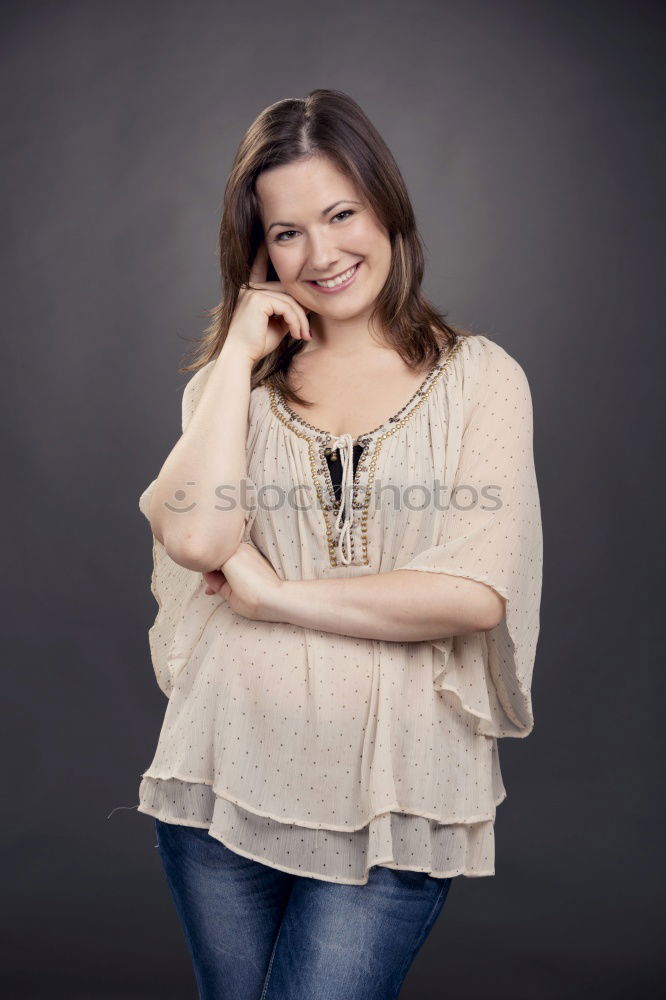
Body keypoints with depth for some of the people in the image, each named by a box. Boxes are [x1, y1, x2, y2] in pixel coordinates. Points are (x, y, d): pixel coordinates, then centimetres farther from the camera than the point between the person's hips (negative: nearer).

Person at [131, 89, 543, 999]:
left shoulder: (479, 377, -2)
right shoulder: (233, 380, 7)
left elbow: (476, 593, -14)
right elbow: (195, 537, -12)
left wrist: (271, 592, -10)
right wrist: (240, 355, -7)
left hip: (394, 797, -2)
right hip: (228, 778, 3)